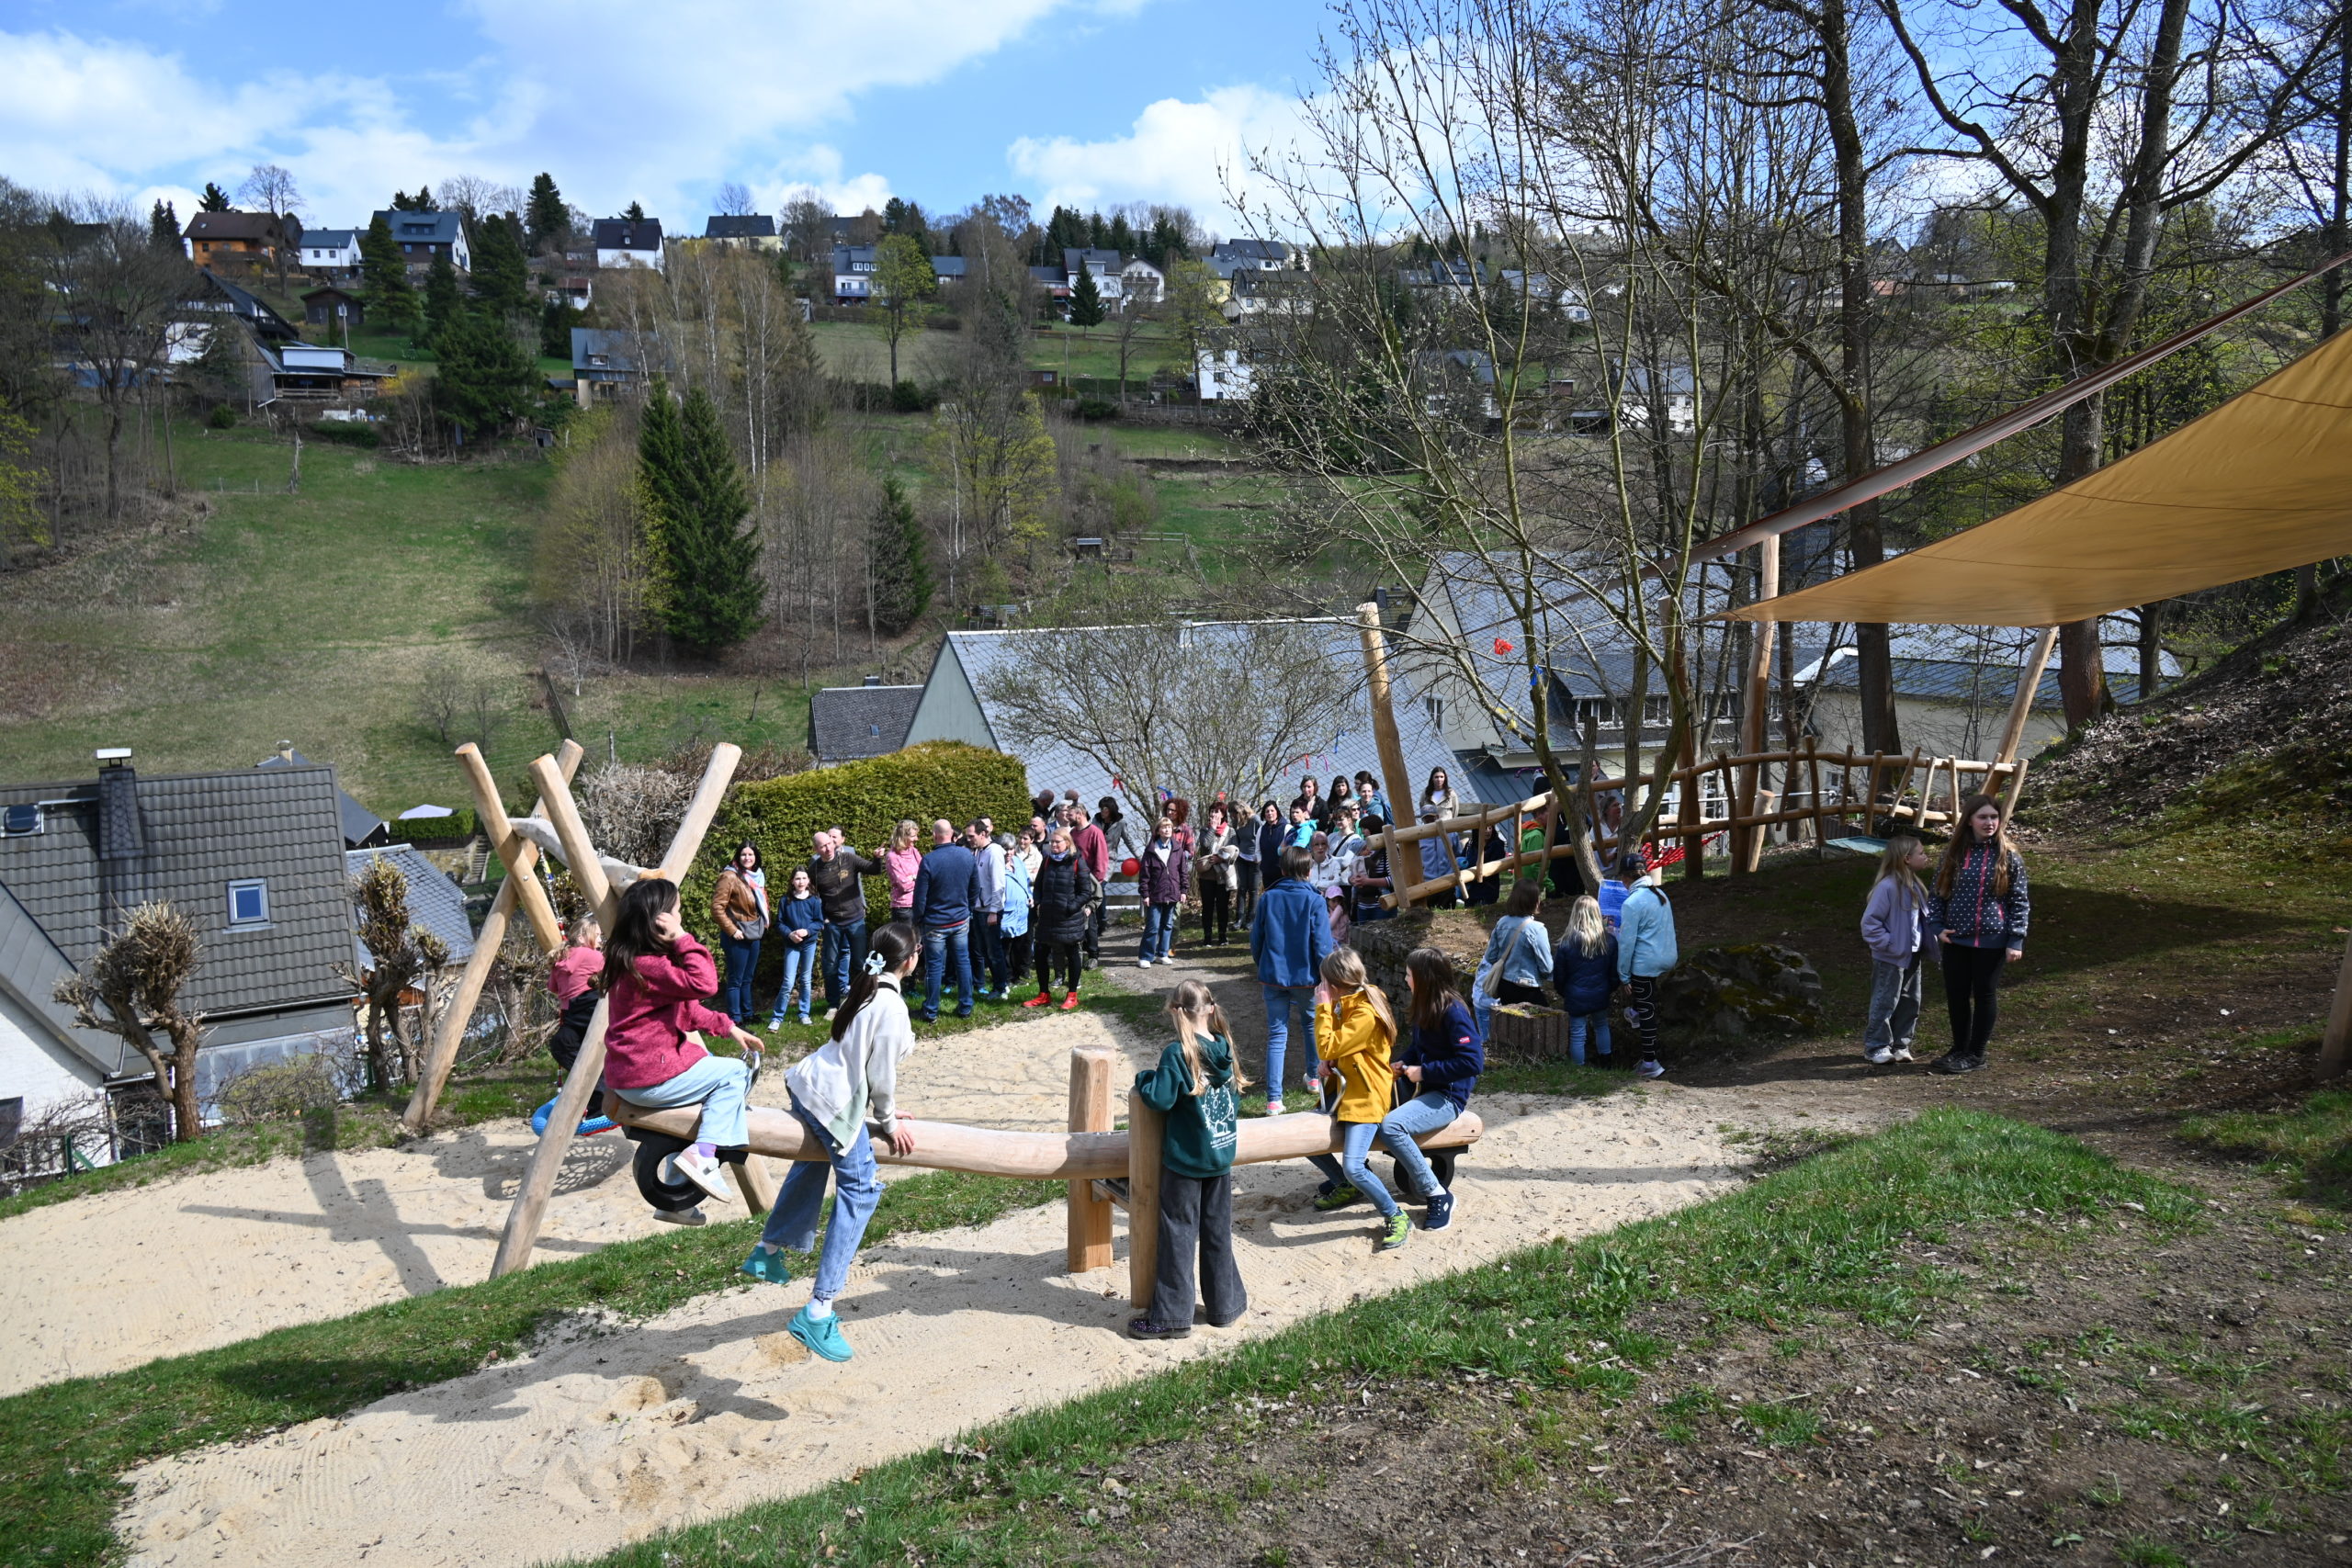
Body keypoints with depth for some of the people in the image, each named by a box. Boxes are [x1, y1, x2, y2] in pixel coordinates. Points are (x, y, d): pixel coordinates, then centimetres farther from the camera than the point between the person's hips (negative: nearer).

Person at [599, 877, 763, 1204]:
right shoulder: (646, 965, -20)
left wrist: (727, 1027, 14)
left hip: (626, 1076, 10)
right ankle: (702, 1155, -9)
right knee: (735, 1073, 1)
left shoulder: (629, 960, 13)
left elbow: (683, 1008, 19)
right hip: (649, 1082, -10)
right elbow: (703, 983, -31)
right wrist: (682, 938, -24)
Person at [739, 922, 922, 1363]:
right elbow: (882, 1074, -14)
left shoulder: (867, 990, 9)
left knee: (813, 1163, 33)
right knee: (860, 1190, -7)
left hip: (809, 1082, 10)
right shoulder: (892, 1007, -18)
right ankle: (818, 1312, -12)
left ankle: (769, 1252, 49)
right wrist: (889, 1123, 2)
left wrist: (885, 1111, 21)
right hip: (834, 1105, -10)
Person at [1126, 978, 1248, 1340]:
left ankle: (1171, 1316, 11)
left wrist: (1144, 1077, -4)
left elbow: (1160, 1099, -21)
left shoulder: (1178, 1053, -18)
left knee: (1179, 1235, 4)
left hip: (1184, 1160, -6)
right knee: (1218, 1233, 16)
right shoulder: (1225, 1048, 1)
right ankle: (1226, 1306, 26)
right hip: (1222, 1157, 6)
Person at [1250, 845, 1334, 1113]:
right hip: (1306, 977, -1)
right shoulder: (1314, 901, -10)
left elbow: (1256, 940, 4)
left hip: (1273, 977, 1)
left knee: (1277, 1035, 3)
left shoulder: (1268, 899, -3)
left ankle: (1274, 1099, -4)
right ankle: (1315, 1078, 41)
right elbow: (1323, 944, -12)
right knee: (1311, 1024, 24)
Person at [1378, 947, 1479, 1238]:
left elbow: (1473, 1062, -24)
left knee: (1390, 1126, -30)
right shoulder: (1425, 1008, 9)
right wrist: (1401, 1064, 1)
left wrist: (1424, 1071, -19)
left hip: (1447, 1096, -9)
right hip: (1422, 1088, 9)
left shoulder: (1453, 1012, -18)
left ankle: (1439, 1196, -17)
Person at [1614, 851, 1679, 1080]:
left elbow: (1627, 943, -15)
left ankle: (1650, 1064, 9)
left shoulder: (1632, 903, -18)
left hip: (1645, 963, -8)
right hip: (1668, 958, 8)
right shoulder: (1661, 894, 7)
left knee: (1646, 1013, 2)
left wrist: (1623, 977, -8)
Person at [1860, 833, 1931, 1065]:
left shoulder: (1915, 886, 6)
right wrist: (1887, 944, -19)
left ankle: (1900, 1043, 26)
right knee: (1884, 1003, 0)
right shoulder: (1888, 887, -21)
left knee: (1910, 1003, 14)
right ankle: (1876, 1048, 10)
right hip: (1891, 959, -8)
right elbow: (1870, 922, -20)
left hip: (1912, 957, 8)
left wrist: (1926, 942, 7)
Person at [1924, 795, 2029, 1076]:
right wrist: (1936, 927, -3)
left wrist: (2016, 940, -8)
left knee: (1985, 995, 7)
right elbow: (1938, 894, 9)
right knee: (1956, 995, 9)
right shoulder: (1953, 854, 4)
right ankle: (1959, 1049, 25)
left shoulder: (2008, 857, -4)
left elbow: (2020, 901, -3)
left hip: (1992, 941, -3)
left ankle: (1975, 1054, 17)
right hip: (1955, 938, 3)